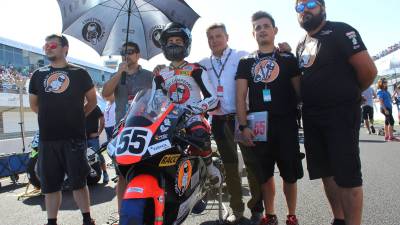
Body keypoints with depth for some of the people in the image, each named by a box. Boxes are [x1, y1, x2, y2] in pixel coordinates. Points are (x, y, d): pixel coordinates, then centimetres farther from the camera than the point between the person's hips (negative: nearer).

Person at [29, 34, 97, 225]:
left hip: (74, 136, -2)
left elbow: (92, 101, 11)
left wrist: (76, 116, 6)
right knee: (50, 184, 8)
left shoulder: (79, 73, 5)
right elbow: (33, 104, 19)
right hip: (47, 138, 3)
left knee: (79, 182, 4)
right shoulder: (38, 75, 11)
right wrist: (52, 116, 12)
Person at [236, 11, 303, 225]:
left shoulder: (288, 59, 9)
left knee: (290, 174, 3)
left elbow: (299, 91, 7)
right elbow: (241, 96, 3)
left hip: (286, 123, -1)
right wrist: (243, 126, -7)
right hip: (259, 125, 1)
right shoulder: (245, 62, 10)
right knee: (264, 174, 8)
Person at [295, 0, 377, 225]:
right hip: (311, 116, 8)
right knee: (326, 172, 13)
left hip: (341, 114, -7)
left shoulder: (340, 31, -7)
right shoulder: (301, 45, 16)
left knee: (347, 175, -3)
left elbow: (368, 70, -13)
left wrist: (349, 94, 0)